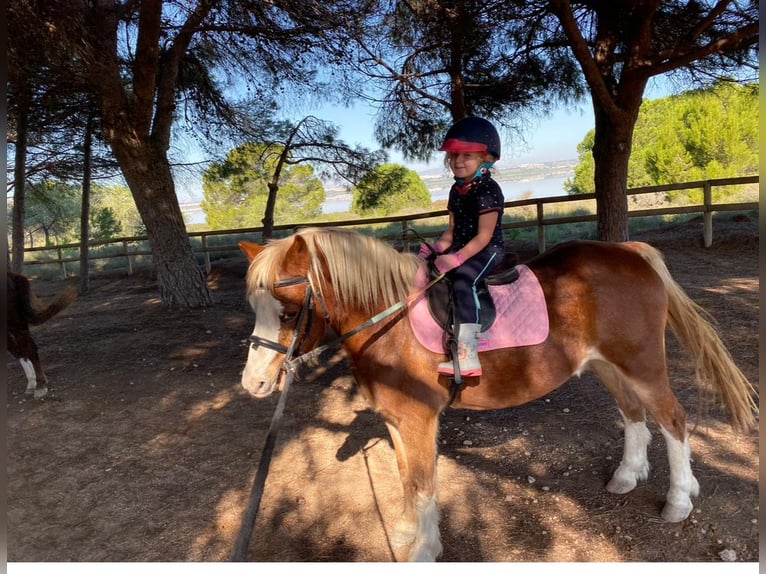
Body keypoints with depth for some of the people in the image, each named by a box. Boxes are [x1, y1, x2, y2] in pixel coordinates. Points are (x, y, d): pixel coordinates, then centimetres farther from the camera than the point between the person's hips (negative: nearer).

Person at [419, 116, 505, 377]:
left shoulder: (488, 190, -15)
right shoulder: (456, 190, 12)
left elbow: (484, 236, -20)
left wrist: (458, 258, -29)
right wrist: (439, 246, -4)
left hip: (488, 250, -9)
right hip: (461, 248, 9)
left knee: (463, 279, -34)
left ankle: (467, 355, -39)